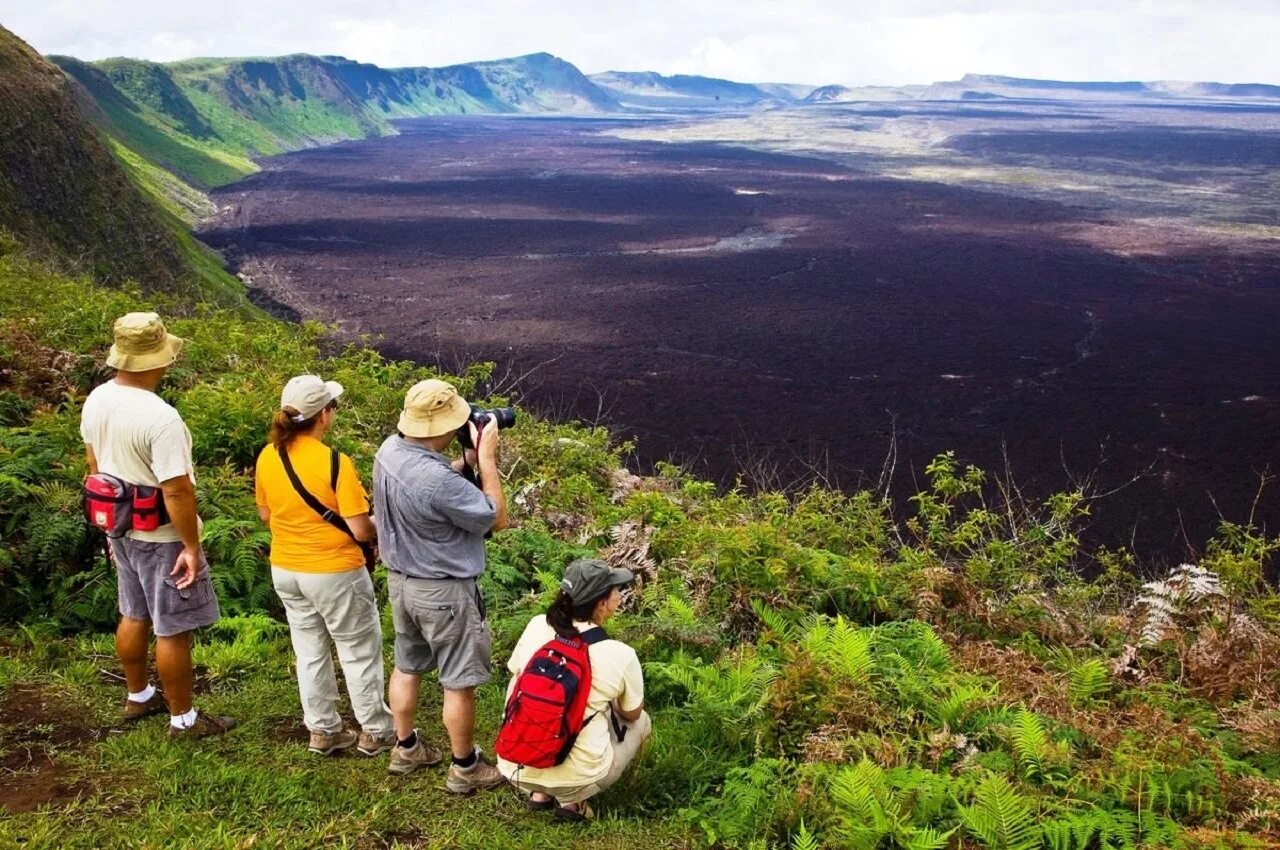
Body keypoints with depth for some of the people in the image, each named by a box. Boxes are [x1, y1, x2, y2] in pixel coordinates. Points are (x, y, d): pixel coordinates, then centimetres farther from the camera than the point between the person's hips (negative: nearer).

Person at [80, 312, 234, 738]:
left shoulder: (96, 400, -2)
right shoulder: (160, 418, -29)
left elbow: (96, 468, 10)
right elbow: (177, 491, -27)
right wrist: (191, 546, -17)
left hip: (121, 528, 8)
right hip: (161, 537, -8)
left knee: (134, 616, 24)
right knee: (173, 629, 6)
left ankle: (138, 696, 42)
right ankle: (183, 718, 20)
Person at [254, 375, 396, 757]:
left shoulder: (267, 457, -5)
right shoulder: (335, 462, -24)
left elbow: (265, 514, 10)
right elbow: (360, 531, -21)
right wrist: (379, 524, 0)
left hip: (285, 570, 6)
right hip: (335, 573, -6)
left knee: (310, 652, 19)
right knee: (359, 653, 11)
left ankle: (323, 731, 31)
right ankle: (376, 732, 24)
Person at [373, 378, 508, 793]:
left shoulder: (389, 448, -9)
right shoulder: (439, 481, -35)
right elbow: (496, 518, -20)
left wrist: (467, 459, -1)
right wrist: (487, 457, -16)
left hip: (401, 580, 9)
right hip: (443, 591, -8)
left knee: (407, 666, 24)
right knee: (459, 682, 9)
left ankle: (406, 748, 42)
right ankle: (465, 769, 25)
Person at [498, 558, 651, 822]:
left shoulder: (537, 626, -4)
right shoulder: (620, 655, -13)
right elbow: (631, 714, 6)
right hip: (575, 775, -4)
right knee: (641, 722, 21)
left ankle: (540, 792, 18)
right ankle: (572, 799, 7)